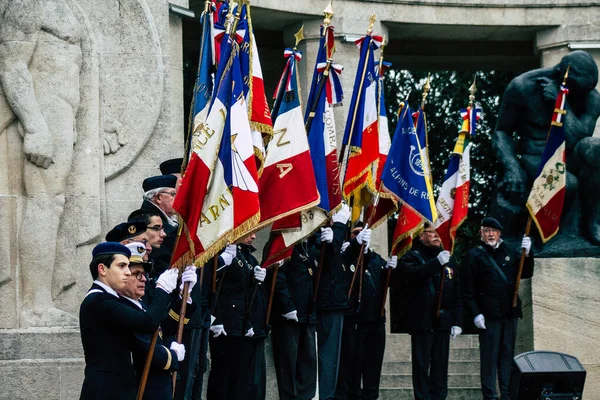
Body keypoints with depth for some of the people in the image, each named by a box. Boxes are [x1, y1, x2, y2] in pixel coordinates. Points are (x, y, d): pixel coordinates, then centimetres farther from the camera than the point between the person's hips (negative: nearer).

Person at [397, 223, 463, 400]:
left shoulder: (448, 259, 14)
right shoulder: (412, 257, 2)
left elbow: (457, 293, 13)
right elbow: (412, 274, -22)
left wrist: (458, 321, 6)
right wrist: (437, 262, -29)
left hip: (443, 320, 4)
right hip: (421, 319, -4)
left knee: (440, 363, 6)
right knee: (421, 363, -3)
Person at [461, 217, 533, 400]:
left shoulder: (510, 252, 14)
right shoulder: (474, 255, -1)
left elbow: (526, 274, 10)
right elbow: (468, 289, -5)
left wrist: (527, 254, -7)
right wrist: (475, 313, -13)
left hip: (510, 312, 5)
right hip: (489, 314, -5)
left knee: (507, 354, 8)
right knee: (489, 356, -3)